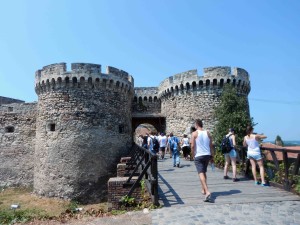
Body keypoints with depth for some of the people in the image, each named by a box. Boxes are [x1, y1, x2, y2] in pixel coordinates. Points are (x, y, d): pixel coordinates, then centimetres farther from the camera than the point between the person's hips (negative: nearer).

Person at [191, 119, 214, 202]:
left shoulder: (194, 133, -6)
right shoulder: (208, 133, 5)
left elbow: (192, 146, -9)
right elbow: (211, 146, 6)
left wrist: (193, 154, 6)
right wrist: (212, 156, 11)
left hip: (199, 156, -5)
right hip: (207, 155, 5)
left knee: (201, 174, -7)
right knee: (204, 172, 21)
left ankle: (207, 192, -22)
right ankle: (203, 190, 30)